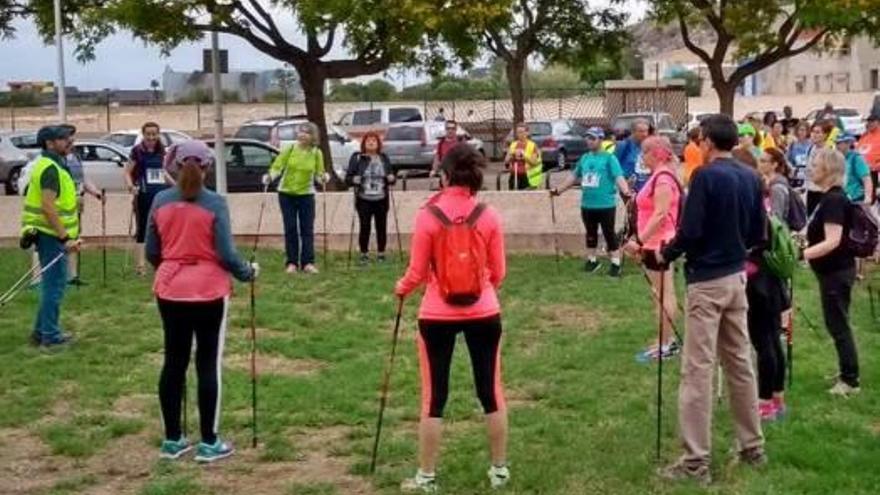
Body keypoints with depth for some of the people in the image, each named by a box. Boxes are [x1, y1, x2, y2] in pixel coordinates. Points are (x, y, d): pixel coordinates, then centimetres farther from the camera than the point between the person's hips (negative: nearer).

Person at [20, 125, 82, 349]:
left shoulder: (51, 165, 15)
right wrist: (64, 237, -25)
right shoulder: (51, 168, -17)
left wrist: (67, 236, 23)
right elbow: (47, 207, -25)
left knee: (52, 283, 17)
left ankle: (42, 331, 25)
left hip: (49, 234, 10)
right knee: (54, 284, -4)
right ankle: (50, 336, 2)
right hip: (51, 235, -10)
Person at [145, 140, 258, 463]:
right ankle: (209, 443, 9)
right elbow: (226, 254, -13)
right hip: (209, 292, -4)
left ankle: (172, 440, 19)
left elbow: (151, 252, 6)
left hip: (170, 292, 4)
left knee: (174, 363, 12)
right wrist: (248, 272, 5)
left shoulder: (160, 201, 0)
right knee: (209, 365, 4)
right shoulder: (215, 203, -12)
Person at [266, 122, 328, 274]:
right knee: (290, 229, 3)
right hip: (286, 193, 0)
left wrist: (323, 177, -22)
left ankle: (308, 263, 2)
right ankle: (292, 263, 9)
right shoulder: (290, 149, -7)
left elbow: (318, 173, 0)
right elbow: (277, 166, -9)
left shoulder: (316, 153, -3)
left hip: (306, 194, 0)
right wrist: (270, 176, -27)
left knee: (307, 229, -1)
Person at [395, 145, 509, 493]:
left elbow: (418, 273, -5)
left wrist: (401, 288, 17)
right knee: (491, 392, 13)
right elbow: (498, 273, 3)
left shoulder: (427, 216, -10)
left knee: (434, 397, 7)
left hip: (437, 315, -1)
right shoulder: (489, 216, -4)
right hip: (483, 313, 2)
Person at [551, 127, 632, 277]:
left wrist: (626, 191, -34)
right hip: (587, 204, 6)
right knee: (591, 234, 16)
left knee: (609, 234, -1)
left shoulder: (609, 158, -8)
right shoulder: (584, 158, 11)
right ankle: (592, 260, 29)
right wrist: (559, 189, 20)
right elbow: (574, 176, 20)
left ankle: (615, 264, 7)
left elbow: (619, 177, -18)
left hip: (606, 205, -6)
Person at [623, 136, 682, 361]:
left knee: (664, 295, -4)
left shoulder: (663, 178, -19)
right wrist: (640, 240, 20)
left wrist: (640, 240, -25)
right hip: (654, 243, 10)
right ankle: (667, 339, 23)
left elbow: (660, 215, -25)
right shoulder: (659, 176, 13)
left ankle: (665, 345, 1)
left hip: (659, 244, -10)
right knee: (662, 294, 15)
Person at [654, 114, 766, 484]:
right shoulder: (751, 178, 6)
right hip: (737, 277, 7)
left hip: (706, 281, -7)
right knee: (740, 364, 16)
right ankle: (752, 447, 25)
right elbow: (759, 234, 11)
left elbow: (690, 231, -19)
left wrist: (666, 255, -2)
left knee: (697, 371, -5)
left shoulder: (706, 176, -15)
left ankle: (696, 462, -4)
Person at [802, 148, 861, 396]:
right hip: (833, 270, 10)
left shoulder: (834, 199, -21)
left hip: (836, 271, -10)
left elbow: (833, 241, -29)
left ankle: (851, 381, 5)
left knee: (838, 325, -2)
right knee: (837, 324, 18)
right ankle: (847, 373, 28)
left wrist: (800, 254, -35)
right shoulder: (831, 197, 9)